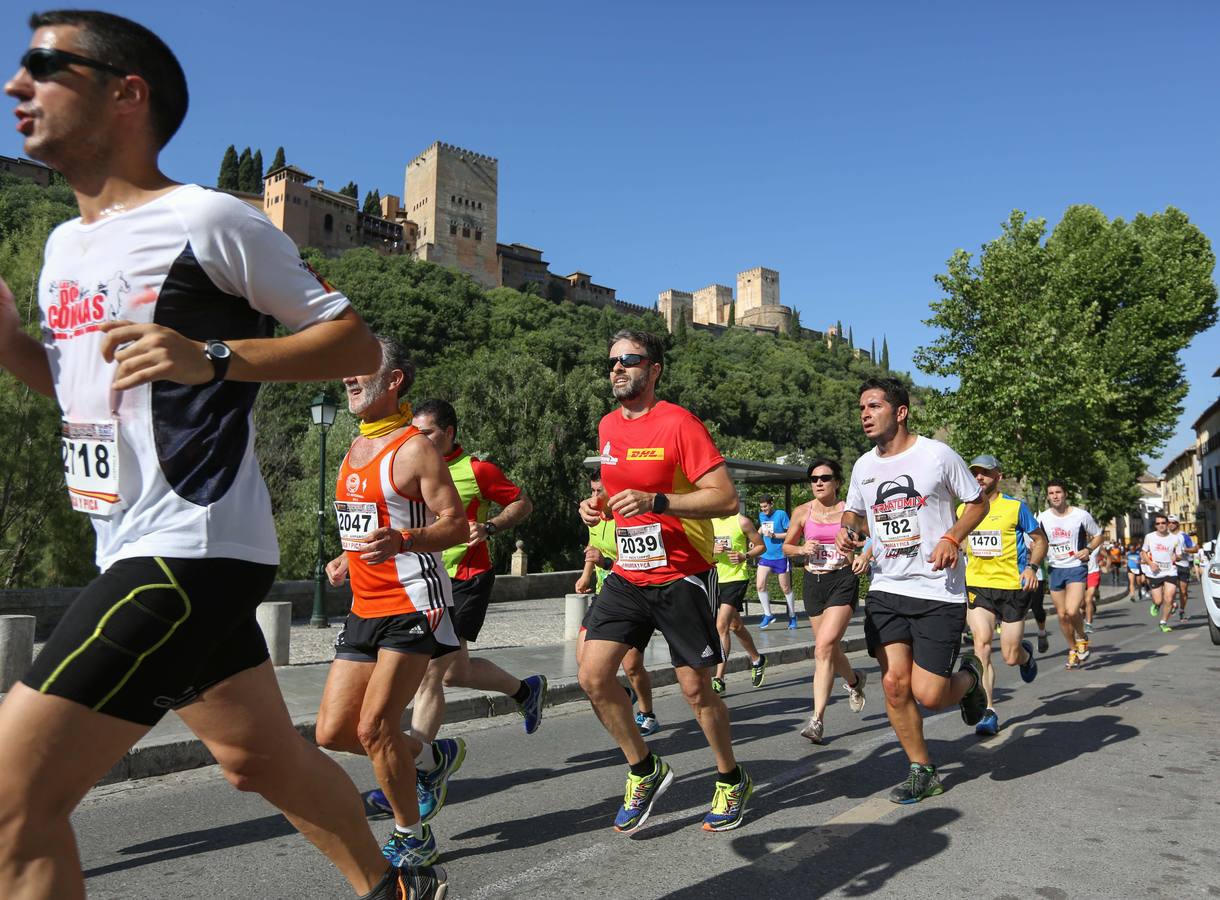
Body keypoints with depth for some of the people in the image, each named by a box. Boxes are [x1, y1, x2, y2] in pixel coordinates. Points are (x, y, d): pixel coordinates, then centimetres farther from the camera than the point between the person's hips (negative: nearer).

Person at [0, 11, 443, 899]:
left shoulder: (208, 221, -9)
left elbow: (358, 343, -9)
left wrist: (210, 359, -22)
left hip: (191, 552, -9)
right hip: (137, 553, 9)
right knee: (260, 754, 19)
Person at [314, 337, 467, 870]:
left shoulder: (413, 448, -10)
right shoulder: (354, 451, 16)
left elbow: (457, 524, -15)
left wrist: (400, 541, -31)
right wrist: (348, 559, 14)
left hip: (412, 605, -8)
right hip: (365, 607, 9)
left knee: (374, 727, -9)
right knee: (332, 733, 7)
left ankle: (413, 839, 13)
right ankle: (433, 756, 31)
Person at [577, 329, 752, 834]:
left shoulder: (678, 423, -13)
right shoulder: (607, 427, 9)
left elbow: (726, 498, -18)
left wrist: (655, 502, -27)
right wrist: (597, 505, 4)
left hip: (681, 578, -6)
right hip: (627, 576, 6)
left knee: (696, 689, 4)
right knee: (593, 676, -3)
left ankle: (732, 780, 30)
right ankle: (644, 772, 19)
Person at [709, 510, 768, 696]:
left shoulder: (741, 522, -6)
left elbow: (761, 546, 2)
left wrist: (745, 556, -15)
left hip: (736, 579, -6)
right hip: (716, 579, 6)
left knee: (721, 626, -16)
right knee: (736, 626, 20)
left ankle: (719, 679, -13)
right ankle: (757, 659, 43)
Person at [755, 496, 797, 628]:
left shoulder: (781, 514, -9)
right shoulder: (761, 516, 8)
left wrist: (774, 535, -21)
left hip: (781, 556, -5)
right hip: (765, 556, 5)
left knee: (786, 588, 6)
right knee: (760, 585, -8)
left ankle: (792, 617, 23)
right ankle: (767, 615, 6)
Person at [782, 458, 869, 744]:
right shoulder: (802, 512, 4)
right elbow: (786, 546, 14)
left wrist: (864, 556, -8)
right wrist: (802, 549, -7)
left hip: (843, 580, -4)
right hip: (814, 582, 4)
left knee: (824, 646, -19)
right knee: (830, 648, 14)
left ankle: (817, 719, -15)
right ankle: (854, 680, 46)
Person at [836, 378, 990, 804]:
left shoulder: (938, 455, -6)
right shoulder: (864, 465, 7)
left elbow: (977, 502, 4)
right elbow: (853, 512, 22)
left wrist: (952, 538, -13)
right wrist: (848, 530, -1)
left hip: (939, 591, -4)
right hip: (886, 589, 4)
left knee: (928, 695, -6)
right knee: (894, 684, -3)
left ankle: (968, 677, 30)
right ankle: (921, 771, 18)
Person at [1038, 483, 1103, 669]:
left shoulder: (1081, 515, -6)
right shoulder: (1043, 517, 1)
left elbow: (1098, 535, 7)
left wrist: (1088, 550, -11)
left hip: (1076, 568, -3)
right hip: (1055, 569, 3)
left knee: (1071, 611, -20)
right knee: (1062, 615, 7)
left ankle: (1082, 638, 10)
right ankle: (1073, 651, 26)